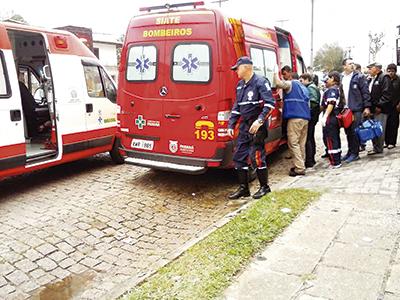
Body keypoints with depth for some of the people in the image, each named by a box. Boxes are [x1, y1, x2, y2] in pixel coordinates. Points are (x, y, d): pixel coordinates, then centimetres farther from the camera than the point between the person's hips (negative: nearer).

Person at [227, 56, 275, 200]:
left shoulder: (260, 82, -11)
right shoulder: (240, 85, 13)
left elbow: (270, 103, -18)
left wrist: (260, 121, -27)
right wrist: (231, 125, 12)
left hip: (257, 126, -8)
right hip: (244, 126, 8)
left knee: (257, 156, -3)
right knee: (239, 156, 7)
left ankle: (264, 187, 16)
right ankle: (243, 188, 17)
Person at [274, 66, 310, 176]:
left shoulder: (290, 84, -1)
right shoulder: (302, 86, 26)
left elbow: (278, 83, -21)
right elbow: (308, 102, 27)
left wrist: (275, 73, -5)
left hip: (295, 118, -9)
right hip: (306, 118, 9)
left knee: (293, 143, -7)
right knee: (301, 143, 11)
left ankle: (299, 168, -10)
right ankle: (300, 165, 15)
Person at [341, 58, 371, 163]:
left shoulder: (359, 77, -1)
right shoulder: (340, 78, 10)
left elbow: (365, 92, -4)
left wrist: (367, 107, -9)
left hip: (356, 109, -4)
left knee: (355, 132, -2)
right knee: (348, 132, 10)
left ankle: (355, 153, 7)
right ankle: (350, 151, 21)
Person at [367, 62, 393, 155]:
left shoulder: (384, 77, -6)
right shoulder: (370, 79, 20)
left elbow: (387, 94, -15)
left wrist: (379, 106, -19)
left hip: (380, 110, -8)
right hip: (373, 109, 8)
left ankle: (378, 149, 2)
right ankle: (376, 147, 19)